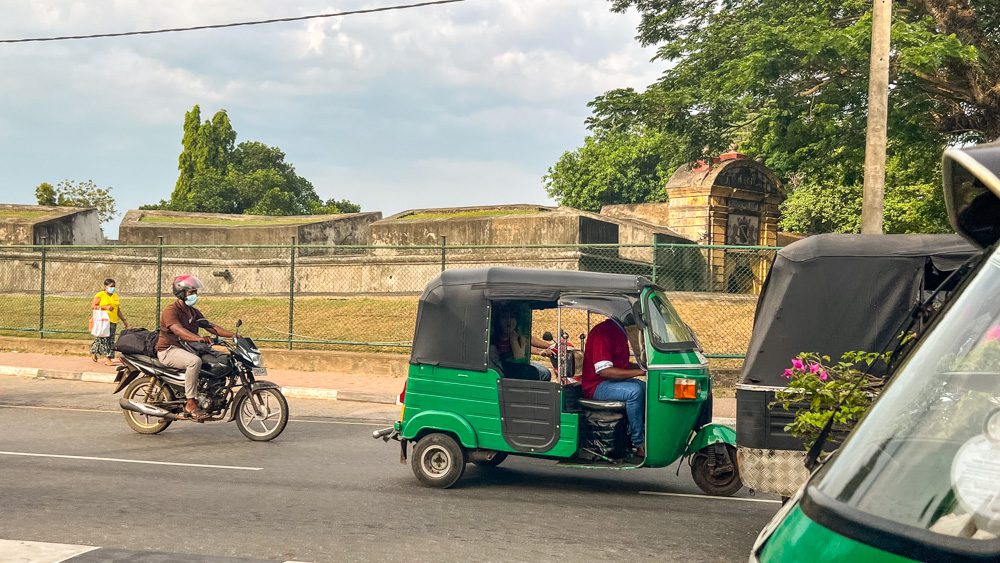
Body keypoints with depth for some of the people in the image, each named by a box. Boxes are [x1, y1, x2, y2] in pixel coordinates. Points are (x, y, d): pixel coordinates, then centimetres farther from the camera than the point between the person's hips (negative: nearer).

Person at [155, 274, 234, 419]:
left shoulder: (193, 312, 16)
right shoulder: (171, 310, -12)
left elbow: (210, 326, 8)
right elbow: (179, 331, -30)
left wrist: (232, 335, -7)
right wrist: (199, 339, -47)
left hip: (187, 349, 9)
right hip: (168, 350, -9)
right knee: (195, 361, -36)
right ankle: (191, 403, -31)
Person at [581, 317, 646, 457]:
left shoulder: (620, 331, 14)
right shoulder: (602, 332, -18)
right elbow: (604, 370, -26)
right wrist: (639, 372, -26)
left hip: (614, 381, 10)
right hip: (596, 386, -10)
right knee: (635, 391, -31)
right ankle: (639, 444, -25)